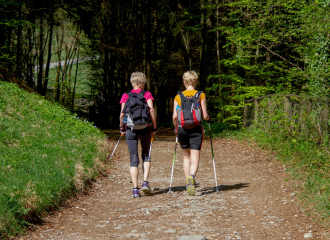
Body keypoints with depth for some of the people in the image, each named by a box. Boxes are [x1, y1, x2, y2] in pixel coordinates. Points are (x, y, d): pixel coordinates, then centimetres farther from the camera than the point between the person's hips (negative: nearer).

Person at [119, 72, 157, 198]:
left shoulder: (125, 96, 5)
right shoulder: (147, 94, 3)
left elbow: (122, 113, -2)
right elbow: (151, 110, -8)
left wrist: (121, 127, 10)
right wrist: (154, 126, -1)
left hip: (130, 129, 1)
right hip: (145, 128, -1)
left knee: (133, 159, 3)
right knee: (146, 156, 16)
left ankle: (135, 189, -3)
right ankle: (145, 183, 1)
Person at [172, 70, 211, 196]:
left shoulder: (178, 97, 2)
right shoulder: (201, 95, -2)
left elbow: (175, 116, -3)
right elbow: (205, 116, -4)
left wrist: (176, 128, 15)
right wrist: (208, 118, 19)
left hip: (182, 129, 2)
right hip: (196, 129, -2)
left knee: (186, 157, 18)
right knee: (195, 158, -3)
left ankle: (188, 184, 17)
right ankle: (191, 177, -32)